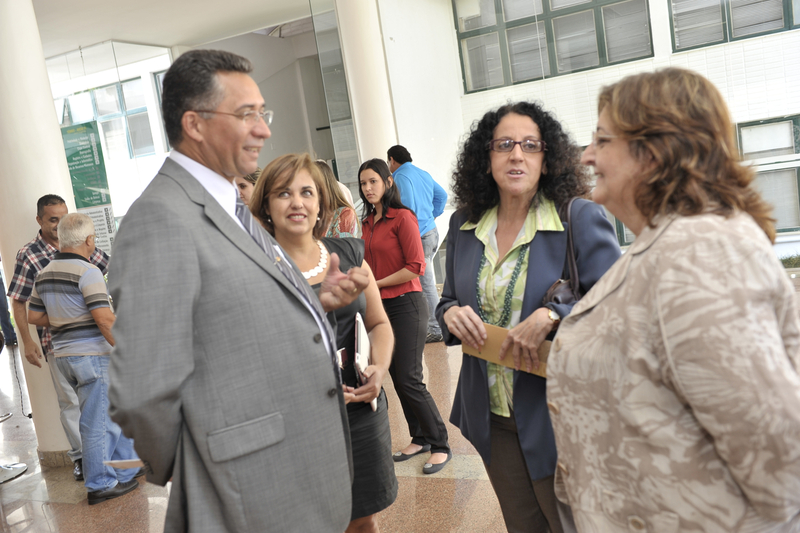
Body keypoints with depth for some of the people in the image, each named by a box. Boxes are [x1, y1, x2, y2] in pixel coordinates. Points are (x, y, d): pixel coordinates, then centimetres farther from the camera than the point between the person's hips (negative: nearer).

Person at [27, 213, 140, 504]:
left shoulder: (44, 274, 10)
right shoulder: (87, 272, -16)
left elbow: (33, 316, 16)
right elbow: (104, 318, -21)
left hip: (64, 354, 9)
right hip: (92, 354, -9)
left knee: (117, 410, 19)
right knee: (97, 421, 1)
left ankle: (127, 468, 29)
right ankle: (100, 485, 11)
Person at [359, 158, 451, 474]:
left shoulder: (402, 217, -10)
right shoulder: (367, 223, 11)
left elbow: (415, 267, -16)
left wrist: (376, 284, -13)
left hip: (406, 305, -7)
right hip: (380, 306, 7)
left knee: (409, 380, -7)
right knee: (396, 377, 12)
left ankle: (440, 445, 8)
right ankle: (420, 438, 27)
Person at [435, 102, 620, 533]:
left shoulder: (581, 218, -11)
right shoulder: (464, 226, 4)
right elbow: (447, 301, 13)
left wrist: (551, 316, -29)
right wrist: (451, 313, -9)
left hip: (558, 417, -4)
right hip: (492, 419, 5)